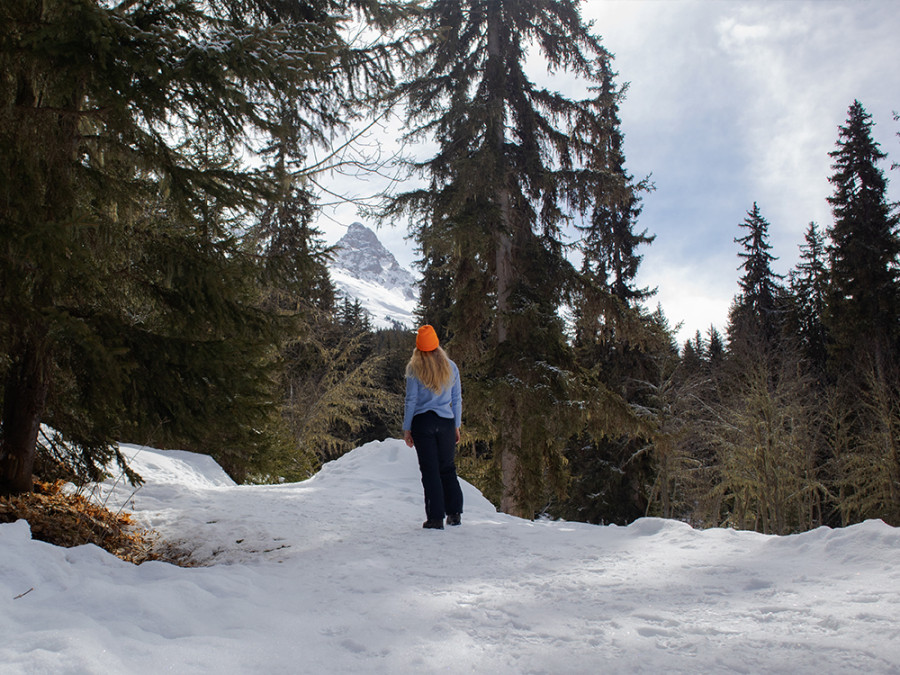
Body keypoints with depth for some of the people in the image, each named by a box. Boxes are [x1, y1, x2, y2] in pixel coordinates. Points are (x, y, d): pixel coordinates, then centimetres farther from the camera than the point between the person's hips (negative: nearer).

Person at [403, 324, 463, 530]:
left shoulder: (414, 369, -5)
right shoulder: (451, 367, 4)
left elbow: (411, 400, -5)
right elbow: (457, 400, 8)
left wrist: (406, 428, 2)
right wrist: (457, 426, 16)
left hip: (423, 422, -2)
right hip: (446, 422, 3)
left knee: (430, 470, 2)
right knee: (448, 468, 15)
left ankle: (436, 518, 2)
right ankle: (455, 513, 16)